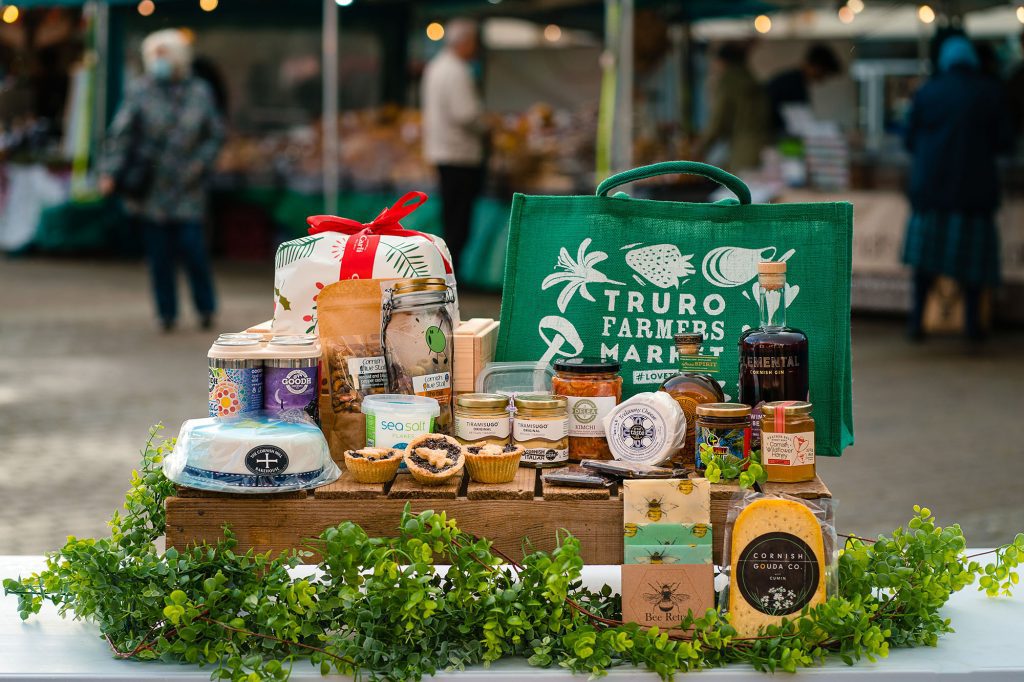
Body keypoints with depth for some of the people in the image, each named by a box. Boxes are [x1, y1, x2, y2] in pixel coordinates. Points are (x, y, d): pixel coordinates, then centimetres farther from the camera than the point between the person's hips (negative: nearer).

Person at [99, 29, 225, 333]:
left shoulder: (199, 93, 4)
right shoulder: (139, 92, -2)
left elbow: (215, 134, 9)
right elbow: (120, 133, -7)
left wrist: (199, 164, -6)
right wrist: (110, 172, -17)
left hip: (186, 187, 0)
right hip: (150, 187, 0)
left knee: (192, 245, -7)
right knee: (159, 252, 1)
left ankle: (206, 308, 13)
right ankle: (167, 313, 13)